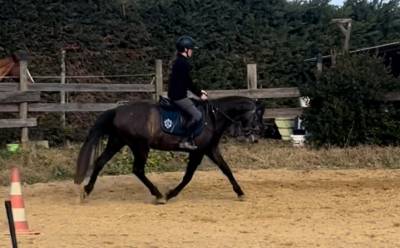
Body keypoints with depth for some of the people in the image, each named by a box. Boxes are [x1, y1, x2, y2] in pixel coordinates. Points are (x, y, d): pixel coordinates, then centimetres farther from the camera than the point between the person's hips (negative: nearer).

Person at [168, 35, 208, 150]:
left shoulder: (180, 62, 14)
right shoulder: (183, 63, -18)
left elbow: (187, 82, 20)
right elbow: (188, 83, -17)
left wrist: (199, 91, 16)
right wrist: (199, 94, -7)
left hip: (176, 94, 11)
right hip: (178, 96, -11)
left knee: (196, 106, 20)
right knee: (196, 115, -17)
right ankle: (186, 140, -13)